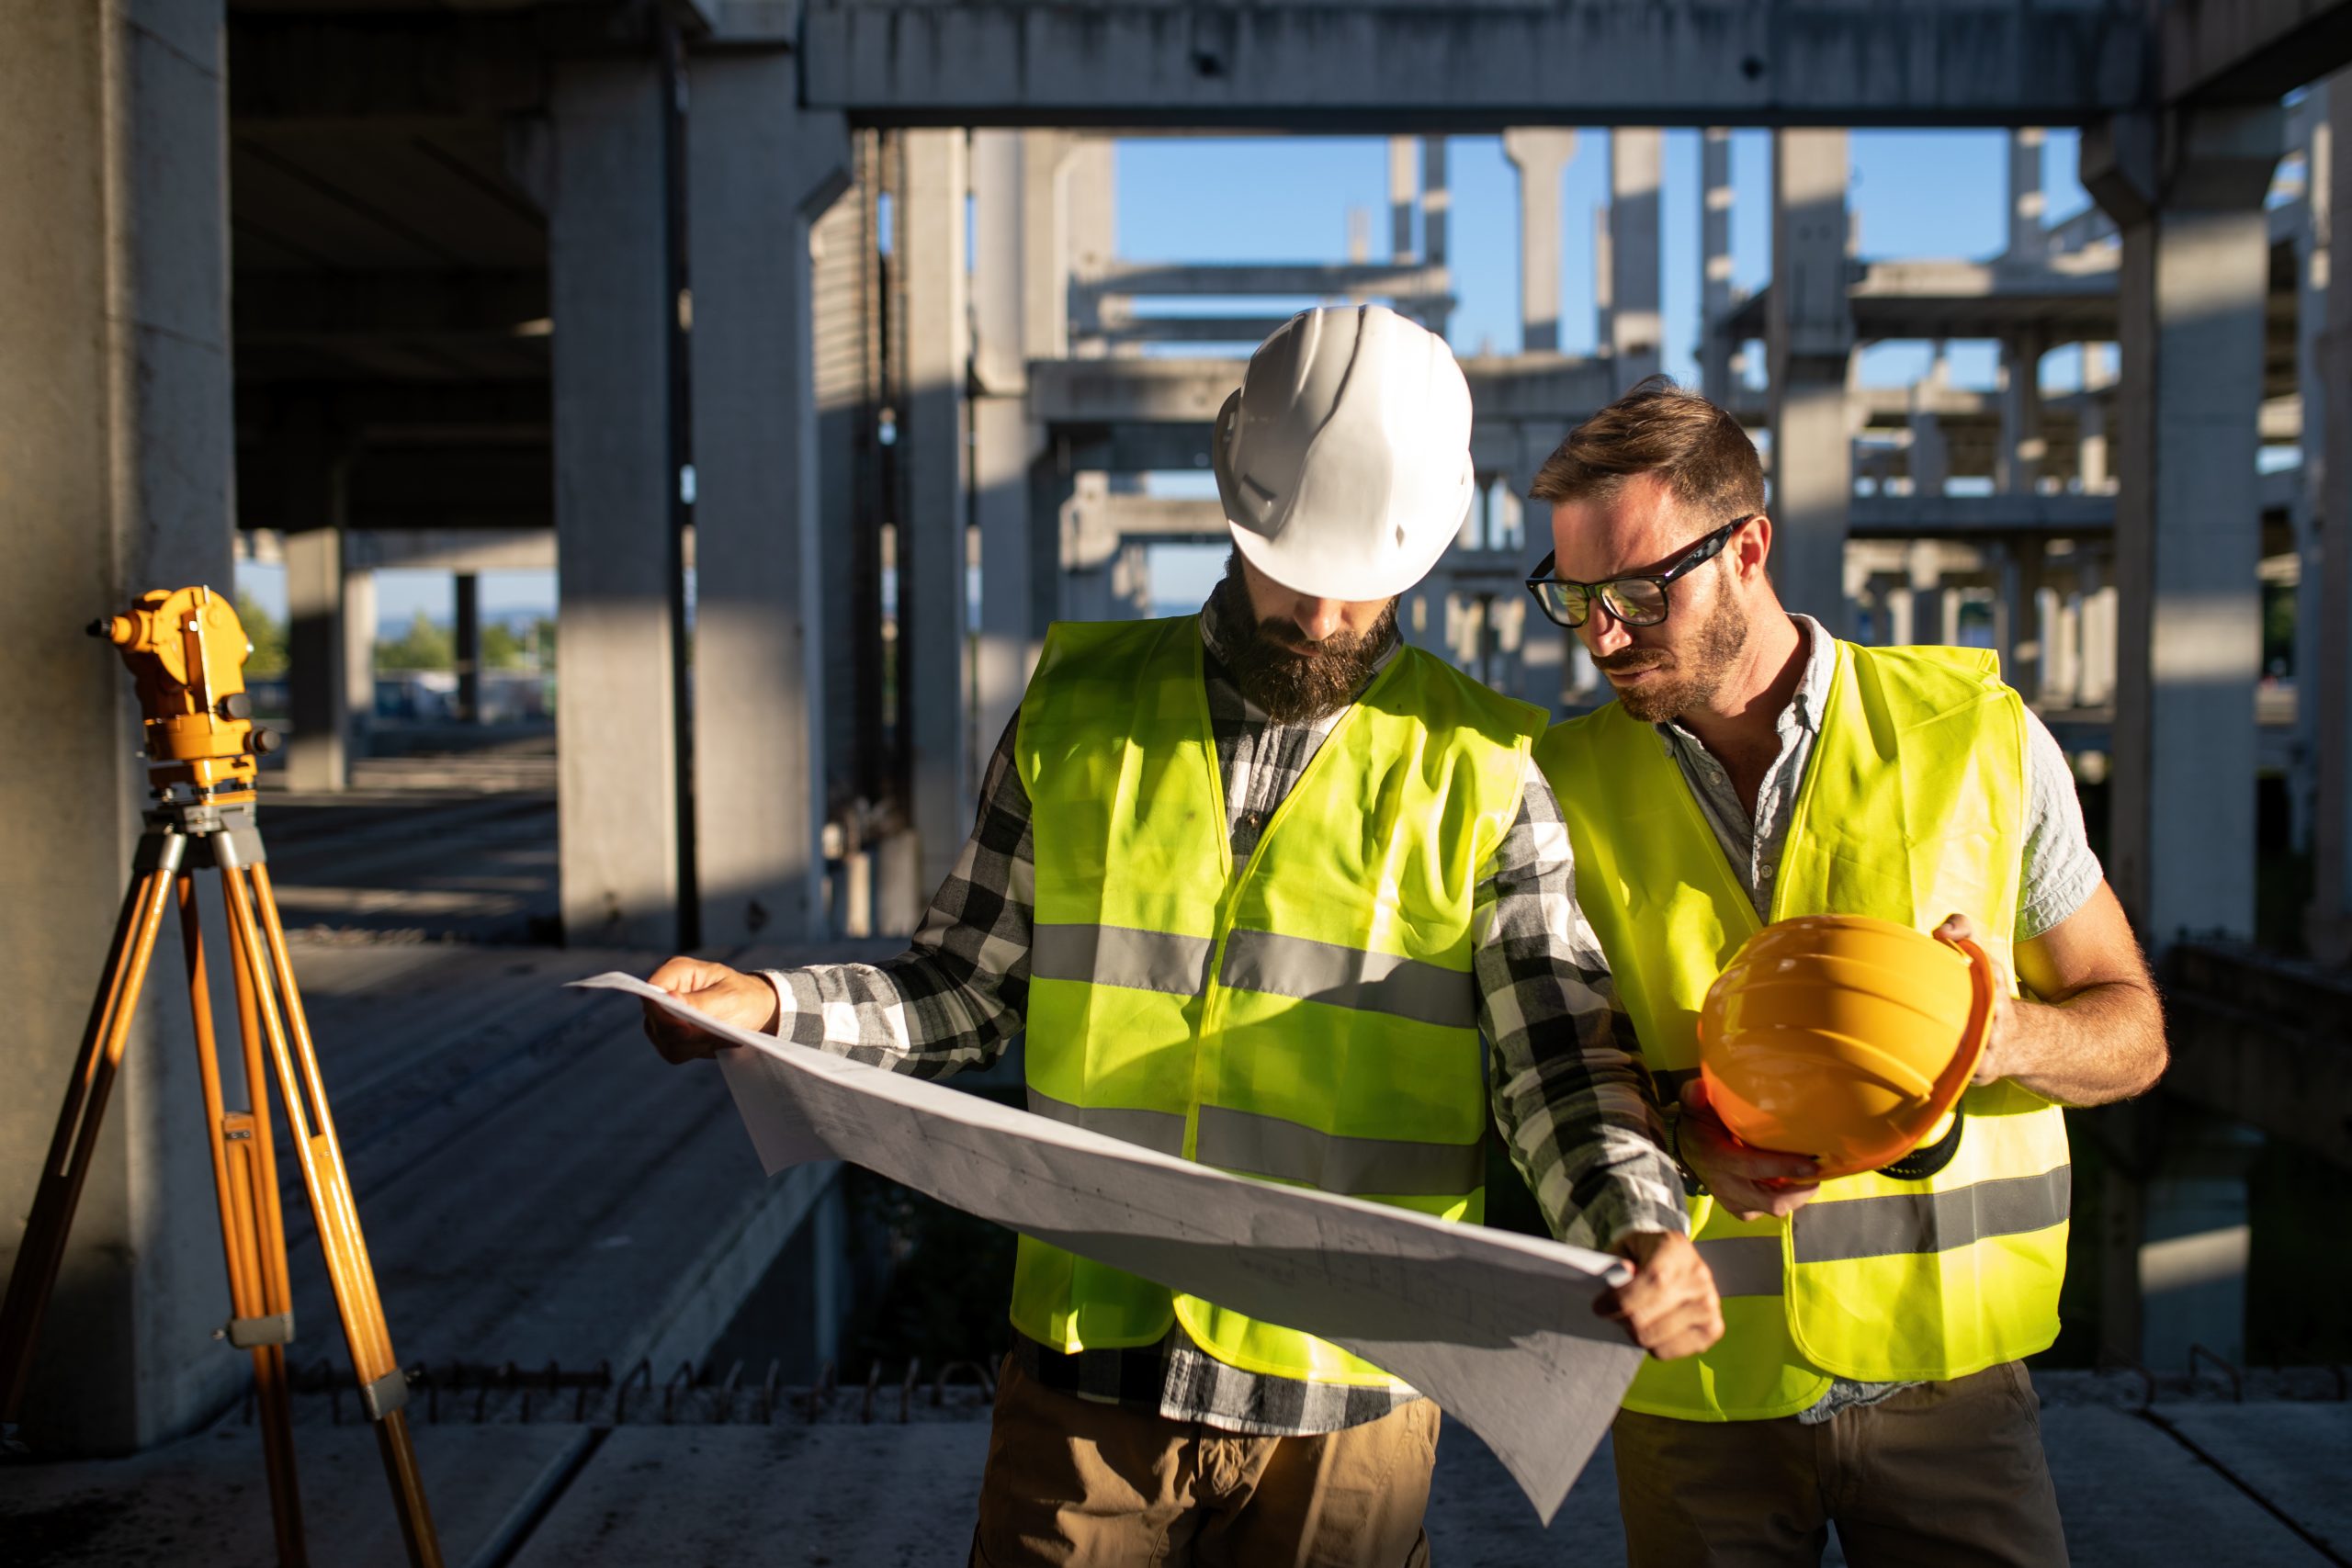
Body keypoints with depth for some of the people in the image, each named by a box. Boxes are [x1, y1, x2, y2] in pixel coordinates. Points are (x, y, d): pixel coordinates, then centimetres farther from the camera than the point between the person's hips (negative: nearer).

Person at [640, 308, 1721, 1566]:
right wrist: (772, 1005, -8)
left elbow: (1560, 1053, -5)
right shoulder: (1078, 712, 4)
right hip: (1087, 1370, 1)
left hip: (1344, 1403, -1)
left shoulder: (1479, 774, -1)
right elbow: (965, 987, 8)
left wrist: (1641, 1227, -24)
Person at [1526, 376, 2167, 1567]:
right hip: (1694, 1379, 1)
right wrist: (1685, 1131, -16)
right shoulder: (1565, 786, -1)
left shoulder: (1978, 735, -4)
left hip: (1941, 1364, -1)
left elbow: (2132, 1028, 4)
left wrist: (2009, 1036, -19)